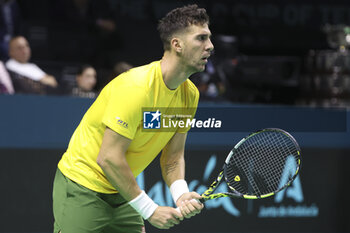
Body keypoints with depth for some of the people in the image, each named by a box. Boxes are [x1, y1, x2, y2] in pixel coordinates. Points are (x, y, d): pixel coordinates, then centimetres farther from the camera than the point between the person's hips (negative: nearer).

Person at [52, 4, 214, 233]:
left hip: (121, 192, 8)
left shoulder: (190, 93, 0)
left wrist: (181, 194, -15)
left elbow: (173, 156, 6)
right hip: (82, 185, -8)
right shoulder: (136, 88, -26)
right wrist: (149, 209, -23)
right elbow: (109, 158, -27)